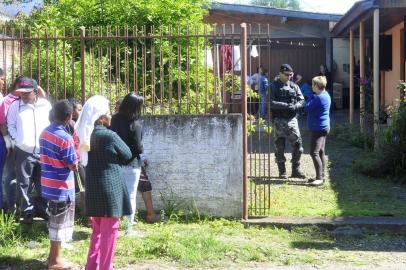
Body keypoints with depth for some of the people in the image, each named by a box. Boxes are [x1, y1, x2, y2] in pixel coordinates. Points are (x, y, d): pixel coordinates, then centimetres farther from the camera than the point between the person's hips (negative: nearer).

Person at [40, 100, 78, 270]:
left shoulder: (45, 132, 4)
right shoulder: (65, 138, -21)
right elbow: (73, 166, -17)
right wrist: (76, 149, -1)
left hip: (49, 184, 8)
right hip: (61, 187, -8)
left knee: (54, 221, 20)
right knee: (59, 223, 4)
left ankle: (53, 255, 30)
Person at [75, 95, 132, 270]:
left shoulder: (86, 135, 5)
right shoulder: (109, 136, -15)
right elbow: (127, 155, -2)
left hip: (93, 189, 7)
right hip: (109, 189, -7)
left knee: (97, 229, 20)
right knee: (109, 231, 2)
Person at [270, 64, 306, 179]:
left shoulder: (294, 86, 11)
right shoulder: (273, 86, 0)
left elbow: (302, 101, 8)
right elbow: (270, 103, -12)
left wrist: (295, 106, -14)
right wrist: (285, 105, -21)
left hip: (292, 119, 3)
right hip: (279, 120, -3)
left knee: (297, 143, -1)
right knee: (279, 146, 2)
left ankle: (296, 170, 11)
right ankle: (282, 171, 12)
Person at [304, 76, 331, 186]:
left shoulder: (319, 97, -21)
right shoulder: (325, 95, 12)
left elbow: (307, 107, -18)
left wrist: (311, 97, -6)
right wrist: (313, 97, 4)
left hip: (318, 128, -11)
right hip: (323, 127, 11)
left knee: (314, 152, -13)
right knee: (321, 152, 15)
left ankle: (319, 178, -15)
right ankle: (321, 176, 23)